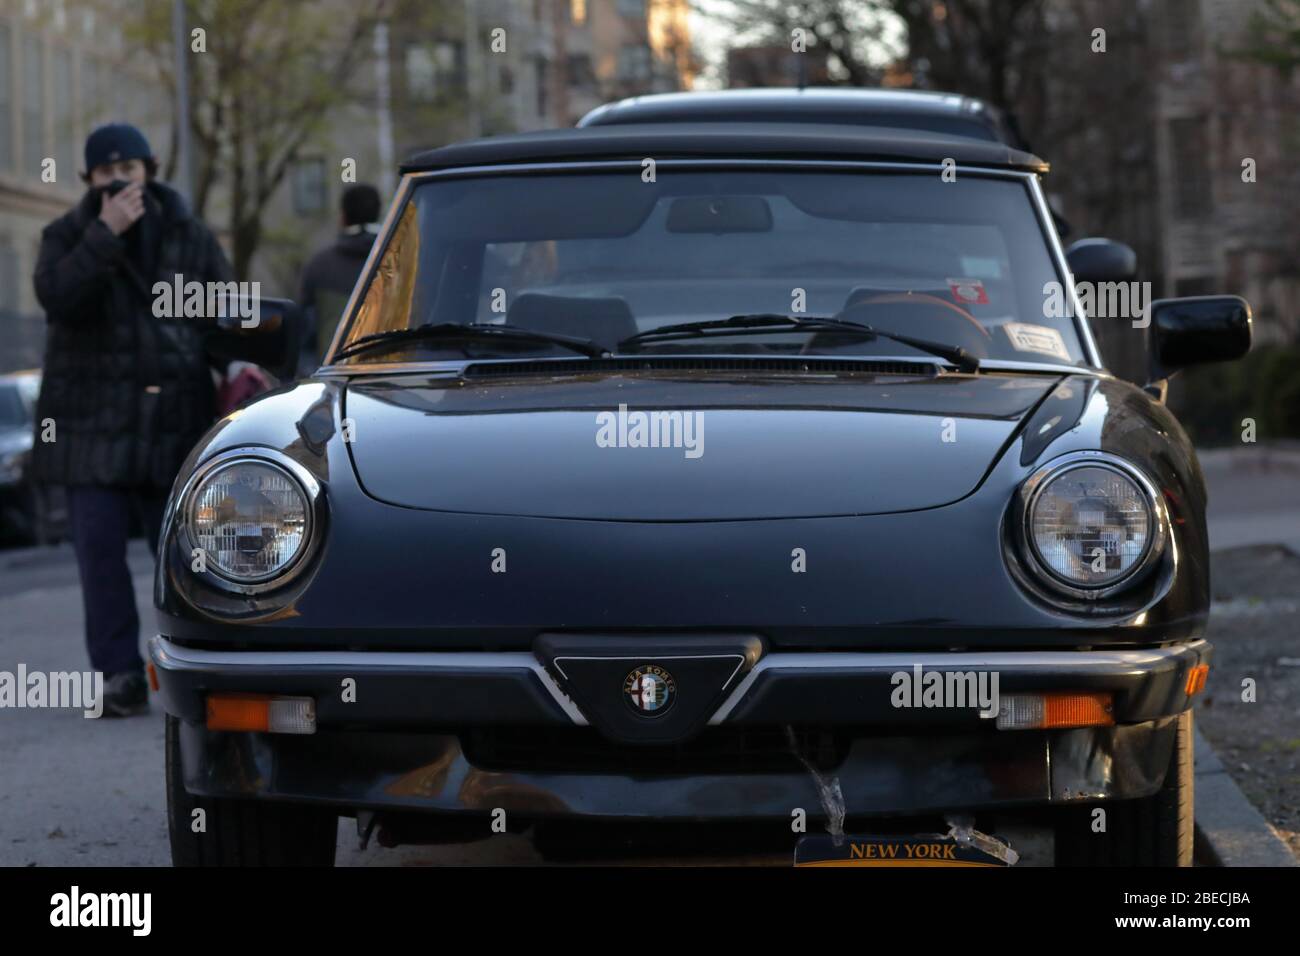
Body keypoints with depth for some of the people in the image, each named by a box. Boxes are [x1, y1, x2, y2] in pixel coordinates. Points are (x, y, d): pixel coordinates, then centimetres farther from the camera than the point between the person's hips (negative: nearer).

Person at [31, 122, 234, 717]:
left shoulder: (190, 239, 8)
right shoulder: (66, 237, 4)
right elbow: (56, 295, -16)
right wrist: (106, 232, -21)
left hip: (174, 422, 1)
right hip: (92, 420, -1)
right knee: (100, 551, -7)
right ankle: (120, 677, -5)